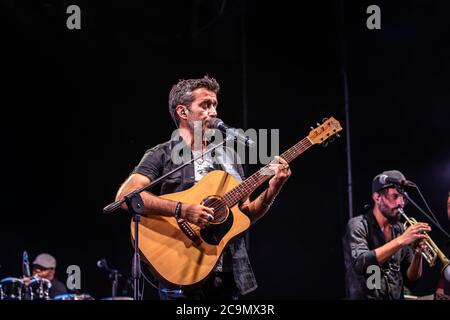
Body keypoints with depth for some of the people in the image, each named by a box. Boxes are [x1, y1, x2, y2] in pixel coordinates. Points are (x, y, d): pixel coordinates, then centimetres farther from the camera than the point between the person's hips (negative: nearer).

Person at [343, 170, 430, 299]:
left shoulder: (400, 229, 8)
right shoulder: (358, 225, -5)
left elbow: (410, 280, 9)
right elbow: (360, 264, -22)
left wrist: (418, 253, -8)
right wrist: (401, 241, -24)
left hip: (397, 297, 4)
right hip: (366, 296, -4)